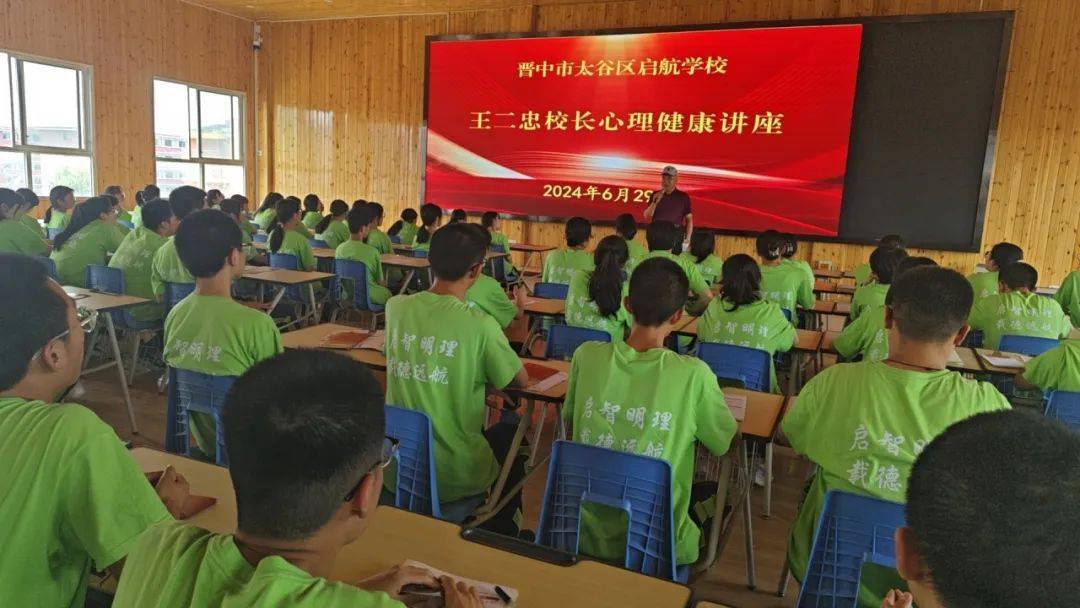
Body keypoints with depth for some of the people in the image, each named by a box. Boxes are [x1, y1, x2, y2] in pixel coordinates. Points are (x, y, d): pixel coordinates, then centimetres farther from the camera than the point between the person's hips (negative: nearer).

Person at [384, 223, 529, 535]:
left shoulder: (396, 307, -7)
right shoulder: (480, 325, -20)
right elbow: (521, 380, -4)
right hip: (455, 478, -4)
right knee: (509, 433, 28)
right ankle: (500, 536, 44)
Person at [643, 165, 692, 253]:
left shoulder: (683, 197, 4)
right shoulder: (655, 195, 8)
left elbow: (689, 219, 4)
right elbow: (647, 217, 2)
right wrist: (655, 202, -14)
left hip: (676, 240, -2)